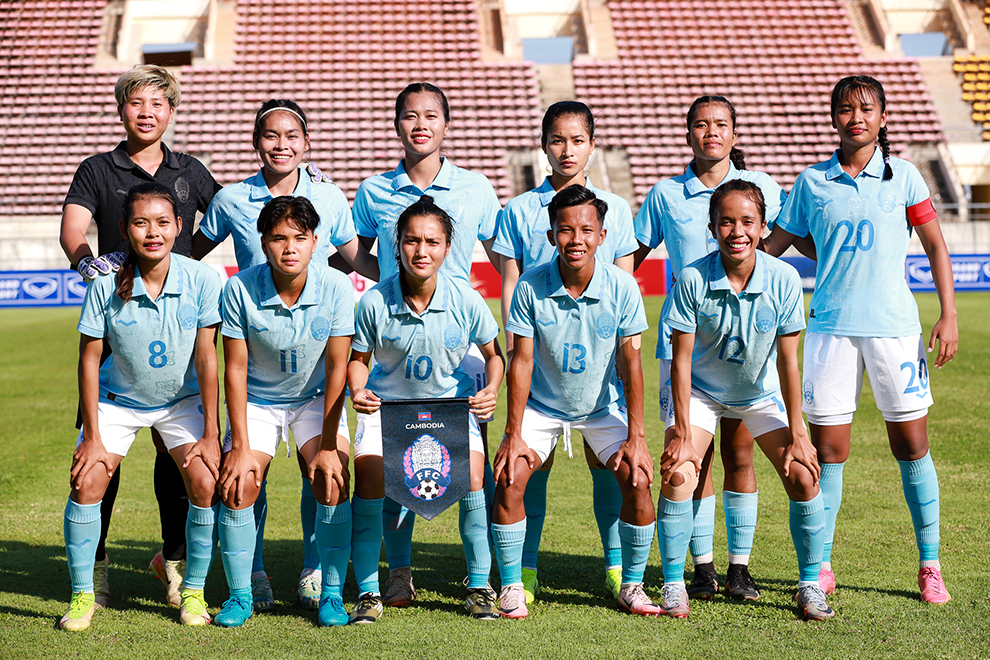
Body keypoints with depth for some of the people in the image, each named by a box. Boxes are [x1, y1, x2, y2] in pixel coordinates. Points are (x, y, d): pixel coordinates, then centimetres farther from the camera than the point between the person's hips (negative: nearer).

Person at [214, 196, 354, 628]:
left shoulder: (336, 287, -20)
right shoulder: (240, 289, -21)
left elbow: (336, 369, -15)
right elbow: (235, 369, -14)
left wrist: (329, 445, -17)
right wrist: (240, 446, -16)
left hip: (316, 397, 0)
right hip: (258, 399, 0)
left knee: (332, 479, -19)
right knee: (238, 486, -15)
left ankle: (331, 593, -4)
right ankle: (240, 595, 3)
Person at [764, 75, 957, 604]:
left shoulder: (903, 176, 4)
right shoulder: (812, 182, 6)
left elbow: (936, 247, 7)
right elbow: (771, 246, 11)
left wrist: (948, 316, 0)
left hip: (894, 326, -1)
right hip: (830, 325, 1)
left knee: (911, 444, 2)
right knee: (827, 447, 1)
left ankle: (930, 566, 15)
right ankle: (821, 566, 13)